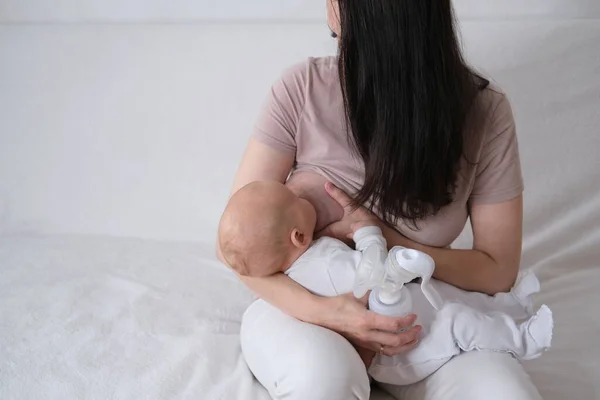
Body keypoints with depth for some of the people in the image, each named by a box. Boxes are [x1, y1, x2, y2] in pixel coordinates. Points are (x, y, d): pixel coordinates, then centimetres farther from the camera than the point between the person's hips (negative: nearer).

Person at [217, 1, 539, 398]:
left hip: (416, 314, 2)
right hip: (306, 302, -1)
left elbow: (498, 270, -6)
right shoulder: (303, 90, -14)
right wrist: (320, 310, -28)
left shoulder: (484, 112, -13)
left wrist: (381, 237, -20)